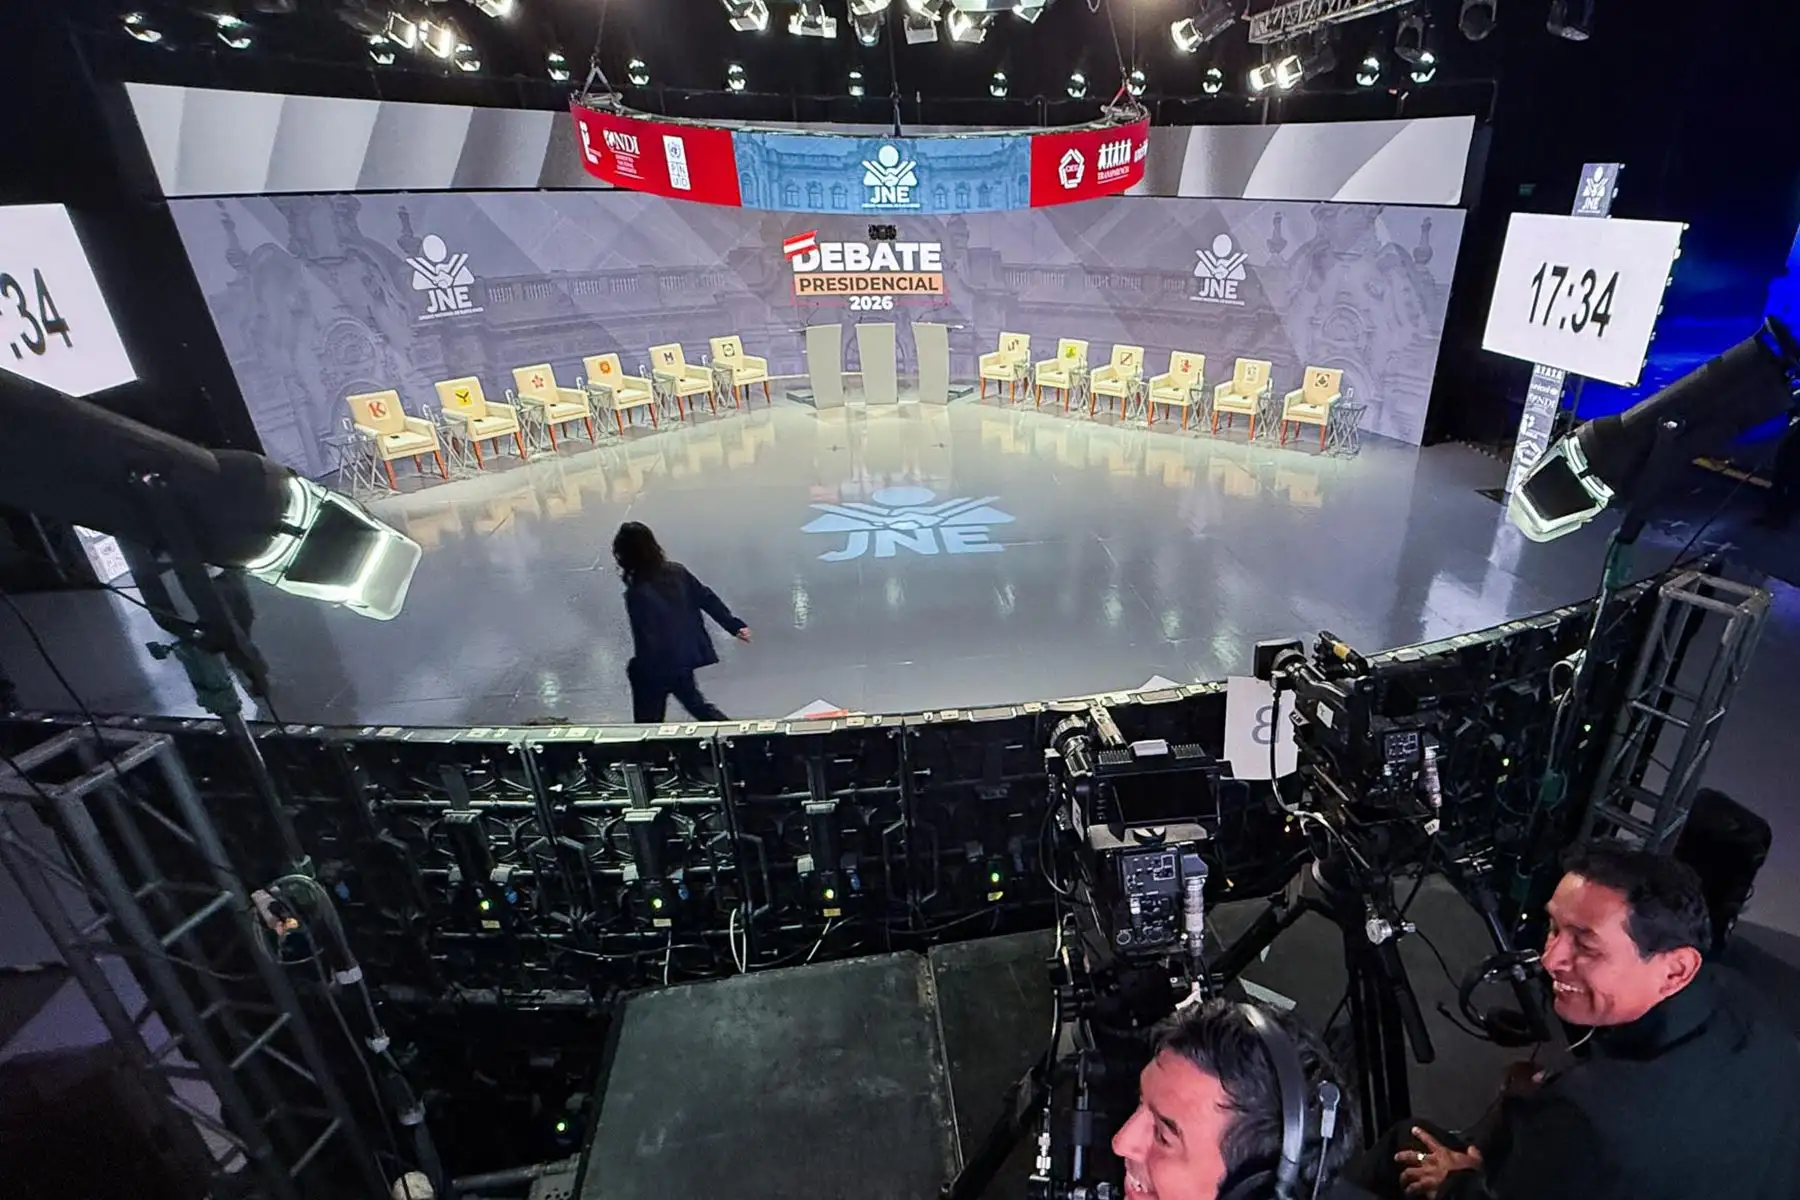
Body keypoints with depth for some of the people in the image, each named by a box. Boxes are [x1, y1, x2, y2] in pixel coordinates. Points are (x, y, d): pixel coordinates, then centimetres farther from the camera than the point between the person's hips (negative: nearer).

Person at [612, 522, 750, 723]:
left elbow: (646, 641, -22)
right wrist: (734, 625, 8)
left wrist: (636, 670, -7)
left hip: (657, 667, -6)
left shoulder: (636, 594, -26)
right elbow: (707, 599, 0)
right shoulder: (676, 571, -8)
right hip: (685, 655, 6)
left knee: (648, 721, 14)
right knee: (695, 702, 28)